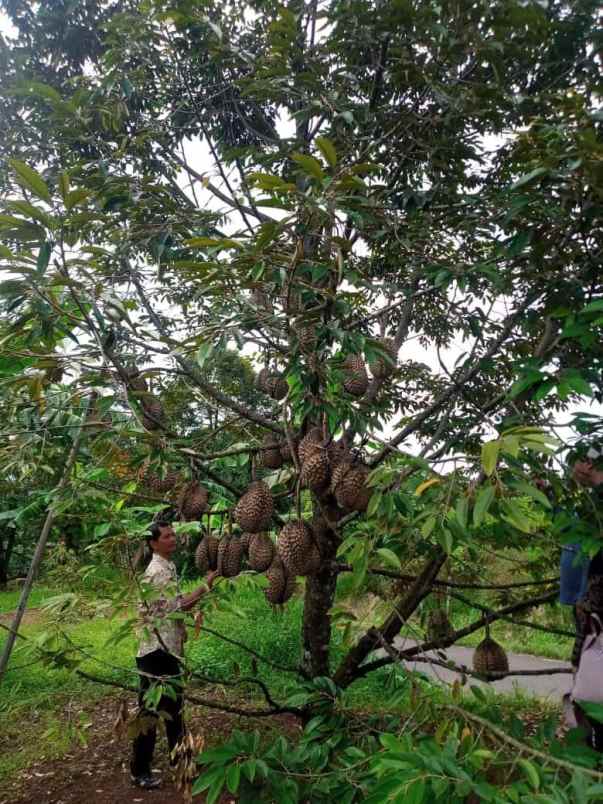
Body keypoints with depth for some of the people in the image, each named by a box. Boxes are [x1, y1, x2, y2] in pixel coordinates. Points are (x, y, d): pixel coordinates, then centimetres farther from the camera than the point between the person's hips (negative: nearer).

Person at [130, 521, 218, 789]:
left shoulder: (168, 566, 11)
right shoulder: (157, 571, -21)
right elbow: (179, 605, -23)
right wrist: (206, 585, -19)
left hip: (169, 647, 10)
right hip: (156, 650, -10)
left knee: (174, 704, 20)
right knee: (149, 711, 3)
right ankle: (139, 771, 16)